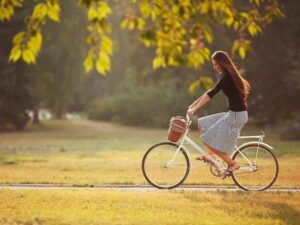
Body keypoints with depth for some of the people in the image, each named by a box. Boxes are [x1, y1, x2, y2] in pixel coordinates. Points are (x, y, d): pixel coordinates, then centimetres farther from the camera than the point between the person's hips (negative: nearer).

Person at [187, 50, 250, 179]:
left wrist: (194, 109, -23)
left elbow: (211, 94, -22)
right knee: (203, 124, 13)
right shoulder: (225, 75, 14)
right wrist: (194, 104, 16)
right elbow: (211, 92, 20)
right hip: (232, 113, 10)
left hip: (236, 115, -10)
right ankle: (210, 155, 15)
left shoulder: (227, 76, -16)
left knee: (212, 142, -9)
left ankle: (232, 164, 2)